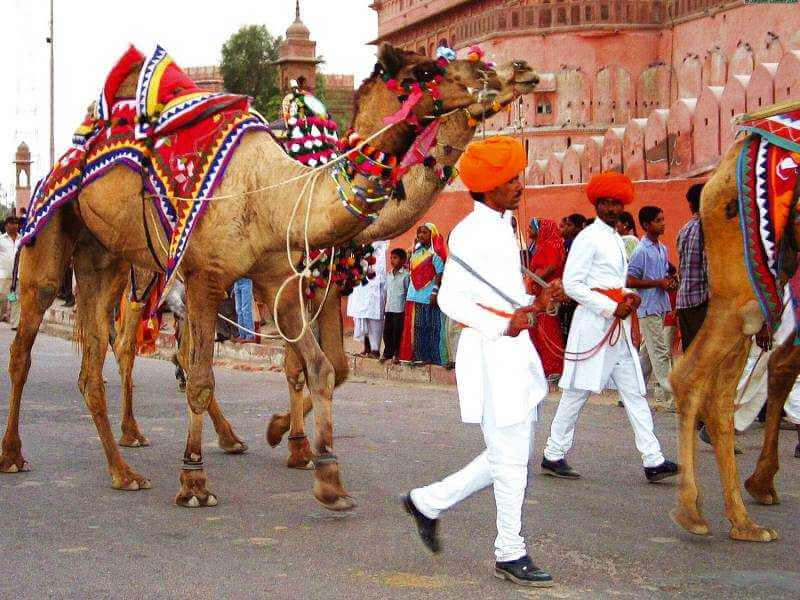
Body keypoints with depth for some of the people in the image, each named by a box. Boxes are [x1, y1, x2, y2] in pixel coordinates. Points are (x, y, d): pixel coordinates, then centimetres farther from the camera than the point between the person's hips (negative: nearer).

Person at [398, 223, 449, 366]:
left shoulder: (434, 253, -6)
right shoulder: (416, 251, 16)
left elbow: (439, 274, -12)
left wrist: (435, 292, -18)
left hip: (428, 295, -8)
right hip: (415, 294, 8)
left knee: (431, 327, -6)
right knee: (416, 326, 8)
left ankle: (431, 357, -5)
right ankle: (420, 356, 12)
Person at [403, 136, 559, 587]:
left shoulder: (504, 226, 17)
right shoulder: (470, 233, -11)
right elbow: (451, 299, -16)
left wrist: (535, 307, 9)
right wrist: (502, 327, -22)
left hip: (516, 346, 9)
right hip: (489, 351, -9)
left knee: (510, 456, 14)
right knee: (510, 457, -3)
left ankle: (429, 502, 25)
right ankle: (511, 554, 9)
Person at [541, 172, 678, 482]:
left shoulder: (617, 240, 18)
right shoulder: (588, 238, -7)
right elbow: (571, 283, -14)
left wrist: (629, 296, 5)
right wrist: (611, 307, -16)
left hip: (619, 325, 8)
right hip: (593, 322, -8)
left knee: (634, 392, 2)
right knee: (577, 392, -2)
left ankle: (653, 461, 0)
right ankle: (553, 456, 9)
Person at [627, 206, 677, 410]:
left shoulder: (662, 248, 13)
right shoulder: (641, 250, -12)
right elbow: (630, 281, -16)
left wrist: (670, 280, 2)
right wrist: (658, 283, -17)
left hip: (660, 307, 9)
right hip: (648, 308, -9)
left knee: (647, 351, 13)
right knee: (660, 352, -8)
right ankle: (670, 398, -7)